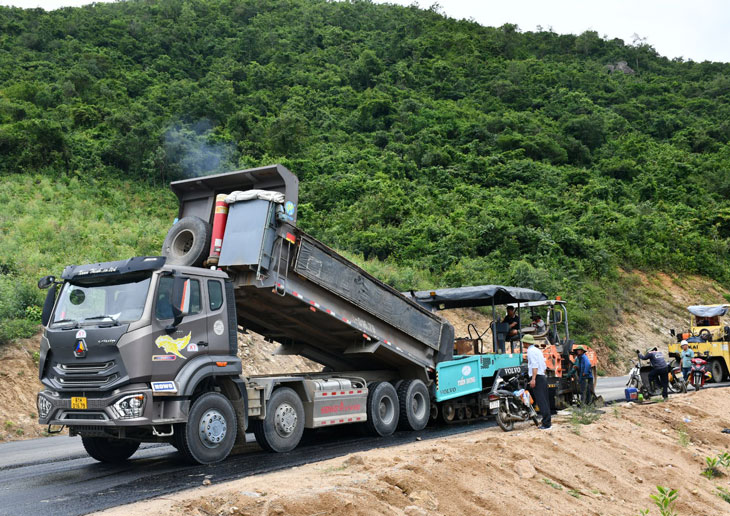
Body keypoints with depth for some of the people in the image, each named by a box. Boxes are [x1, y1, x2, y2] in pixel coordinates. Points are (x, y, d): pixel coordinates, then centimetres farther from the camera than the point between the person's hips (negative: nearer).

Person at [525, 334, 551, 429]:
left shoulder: (531, 350, -8)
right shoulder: (538, 350, 20)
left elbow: (535, 365, -18)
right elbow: (544, 366, 21)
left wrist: (533, 379, -23)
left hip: (537, 378, -10)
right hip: (543, 377, 10)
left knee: (541, 401, -10)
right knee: (544, 401, 11)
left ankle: (546, 423, -12)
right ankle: (548, 421, 15)